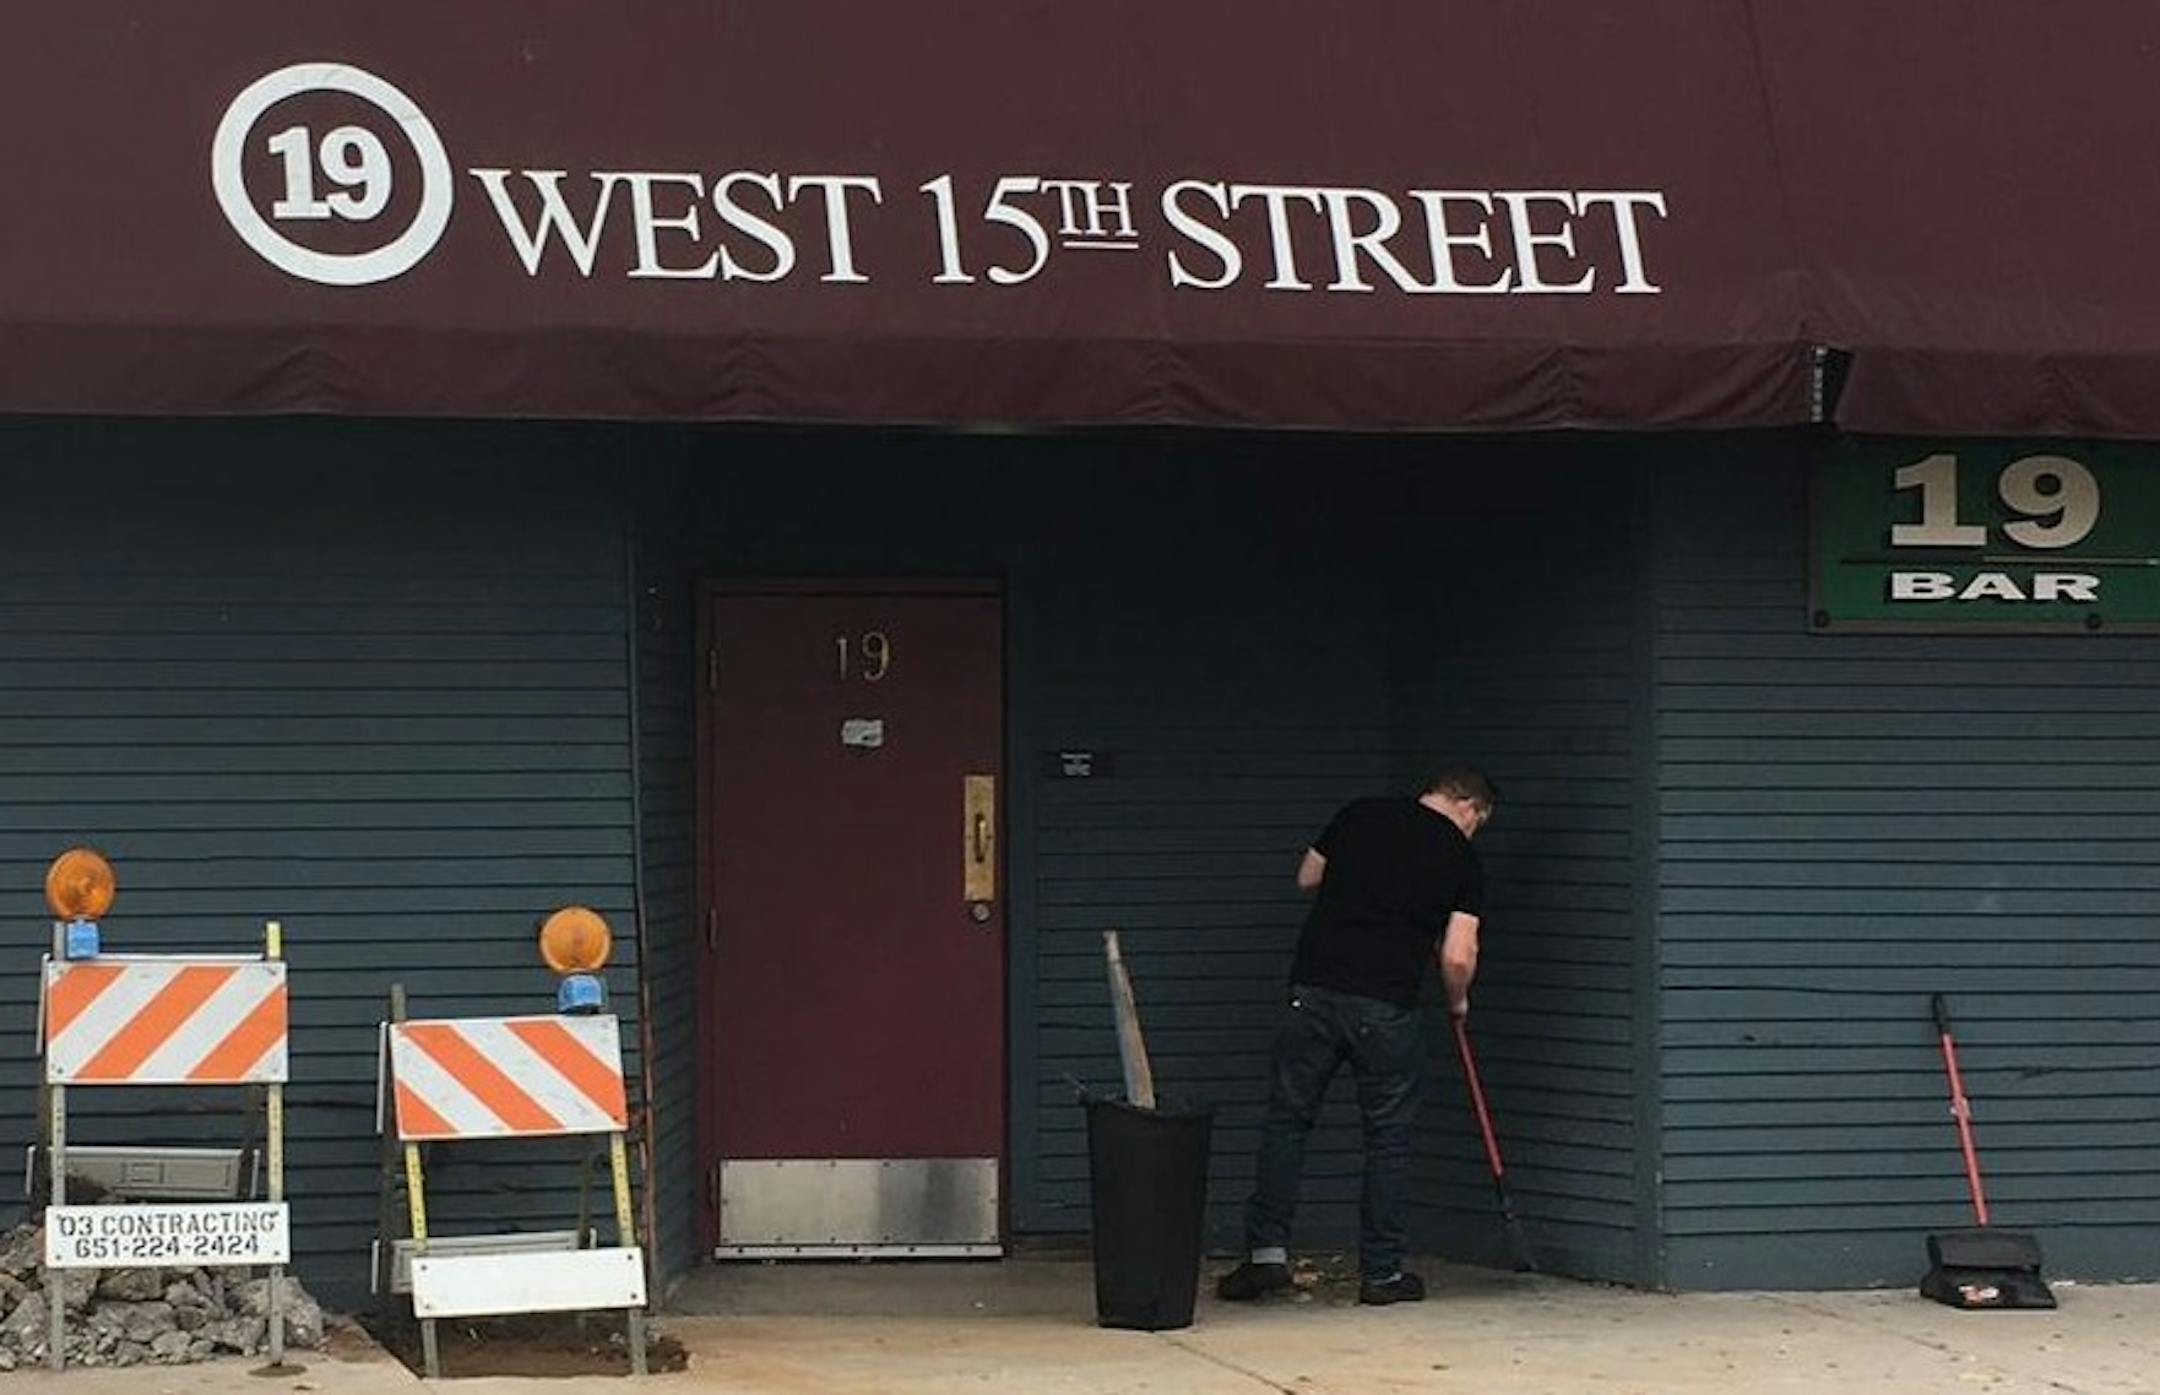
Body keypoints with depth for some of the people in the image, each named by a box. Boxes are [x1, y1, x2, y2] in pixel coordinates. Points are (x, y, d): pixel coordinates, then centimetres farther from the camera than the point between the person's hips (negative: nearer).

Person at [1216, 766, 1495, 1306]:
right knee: (1388, 1139, 9)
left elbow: (1307, 877, 19)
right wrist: (1458, 1002, 16)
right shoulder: (1461, 862, 3)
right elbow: (1457, 957, -3)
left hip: (1315, 989, 2)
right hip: (1386, 1008, -2)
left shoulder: (1359, 816, 10)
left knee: (1286, 1120, 10)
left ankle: (1267, 1252, 4)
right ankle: (1381, 1272, 12)